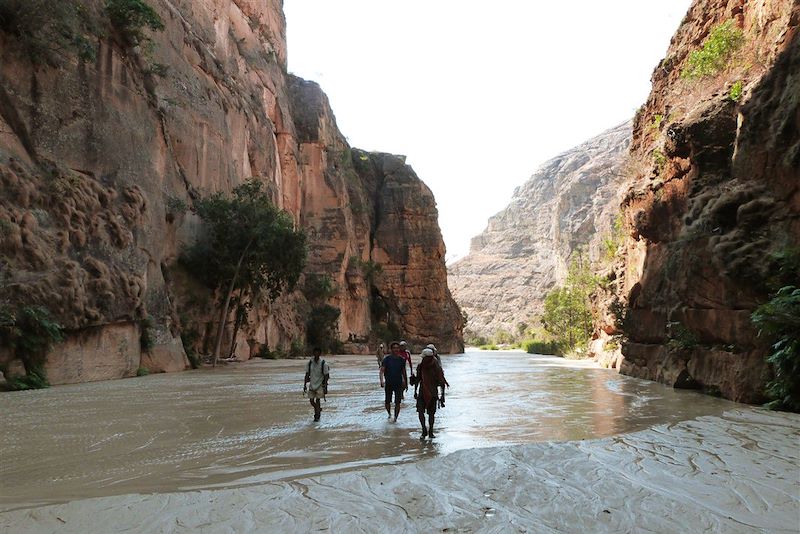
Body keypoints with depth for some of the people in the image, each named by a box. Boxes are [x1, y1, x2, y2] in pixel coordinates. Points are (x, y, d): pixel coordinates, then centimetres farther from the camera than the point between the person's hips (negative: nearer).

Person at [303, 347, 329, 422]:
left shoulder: (323, 364, -11)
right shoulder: (310, 363, -2)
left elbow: (326, 376, -8)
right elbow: (307, 375, 4)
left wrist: (325, 388, -12)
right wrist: (305, 385, 1)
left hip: (320, 385, -3)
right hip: (312, 385, 4)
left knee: (317, 400, -5)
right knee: (311, 400, 5)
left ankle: (317, 416, 9)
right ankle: (319, 409, 34)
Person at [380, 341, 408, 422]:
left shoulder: (401, 359, 2)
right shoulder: (387, 359, -6)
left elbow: (404, 372, 13)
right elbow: (382, 370, -11)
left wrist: (406, 383, 15)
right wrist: (382, 381, -26)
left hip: (399, 384, 1)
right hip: (388, 384, -1)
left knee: (397, 403, -5)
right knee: (387, 402, 7)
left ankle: (395, 418, 7)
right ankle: (389, 414, 34)